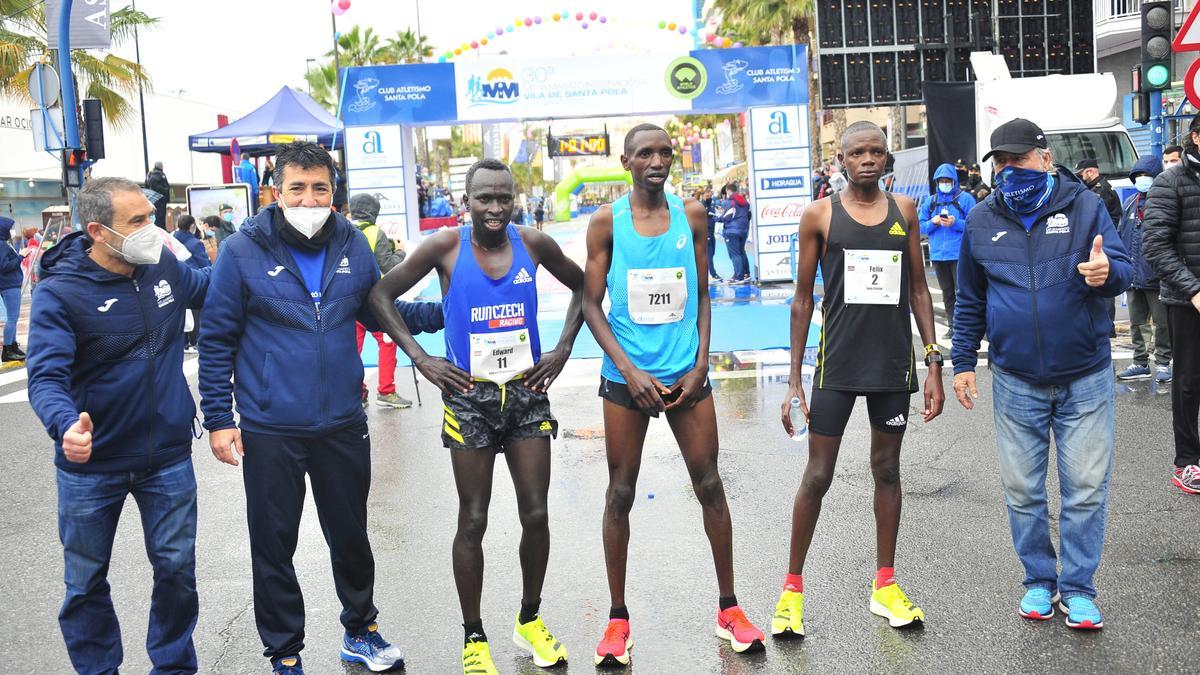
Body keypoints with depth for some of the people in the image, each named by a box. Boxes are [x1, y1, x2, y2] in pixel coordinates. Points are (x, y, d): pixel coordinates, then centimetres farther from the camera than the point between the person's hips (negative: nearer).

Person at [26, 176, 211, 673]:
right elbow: (46, 376, -27)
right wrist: (66, 425, -46)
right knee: (85, 582, 13)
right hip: (91, 465, -3)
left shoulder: (164, 266, -3)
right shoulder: (59, 293, -18)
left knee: (176, 568, 13)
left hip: (168, 455, 3)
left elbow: (210, 287, 19)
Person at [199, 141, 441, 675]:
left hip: (343, 425, 3)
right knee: (274, 545, 9)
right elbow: (217, 341, -3)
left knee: (351, 535, 17)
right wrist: (218, 419, -6)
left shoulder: (352, 246, 2)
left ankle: (360, 631, 39)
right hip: (269, 431, -3)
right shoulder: (242, 252, -8)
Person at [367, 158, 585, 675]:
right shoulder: (446, 246, -8)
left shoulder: (533, 244, -2)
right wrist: (421, 359, -8)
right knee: (473, 521, 3)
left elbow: (581, 285, 15)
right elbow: (381, 294, -1)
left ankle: (529, 621, 26)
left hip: (527, 394, 3)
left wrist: (563, 349, 4)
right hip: (470, 397, -2)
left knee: (536, 514, 5)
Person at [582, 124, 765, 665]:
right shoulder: (607, 221, -2)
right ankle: (618, 618, 16)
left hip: (686, 374, 2)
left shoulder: (692, 215, 4)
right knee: (620, 493, 4)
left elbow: (703, 296, 8)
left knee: (709, 485, 5)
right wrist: (629, 370, -12)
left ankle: (728, 608, 20)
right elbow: (591, 303, -3)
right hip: (626, 377, -2)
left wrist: (700, 364, -3)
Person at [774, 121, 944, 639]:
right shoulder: (821, 215, -1)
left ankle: (885, 586, 24)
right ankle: (792, 587, 15)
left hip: (893, 363, 3)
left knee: (887, 470, 12)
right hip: (838, 363, -3)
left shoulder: (904, 210, 6)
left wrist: (933, 362, 4)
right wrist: (794, 381, -2)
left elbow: (918, 290, 10)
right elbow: (803, 300, 1)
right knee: (817, 476, 1)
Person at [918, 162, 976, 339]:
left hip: (959, 254, -5)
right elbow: (921, 226, 11)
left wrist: (955, 223, -19)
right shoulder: (930, 201, 12)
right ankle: (953, 326, 22)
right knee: (947, 293, 13)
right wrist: (933, 222, -8)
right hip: (938, 255, 5)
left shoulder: (965, 198, 0)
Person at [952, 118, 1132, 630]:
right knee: (1022, 490, 10)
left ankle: (1077, 588, 18)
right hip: (1016, 382, 2)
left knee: (1086, 489, 4)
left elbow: (1124, 268, -8)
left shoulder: (1084, 206, -3)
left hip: (1084, 379, -2)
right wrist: (963, 362, 8)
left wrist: (1106, 272, -32)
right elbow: (969, 300, 10)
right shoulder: (981, 221, 3)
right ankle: (1039, 580, 26)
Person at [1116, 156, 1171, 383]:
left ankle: (1163, 363, 12)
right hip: (1133, 275, 6)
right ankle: (1140, 363, 22)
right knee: (1137, 322, 13)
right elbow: (1120, 236, 17)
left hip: (1156, 276, -6)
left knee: (1162, 322, 3)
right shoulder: (1130, 203, 12)